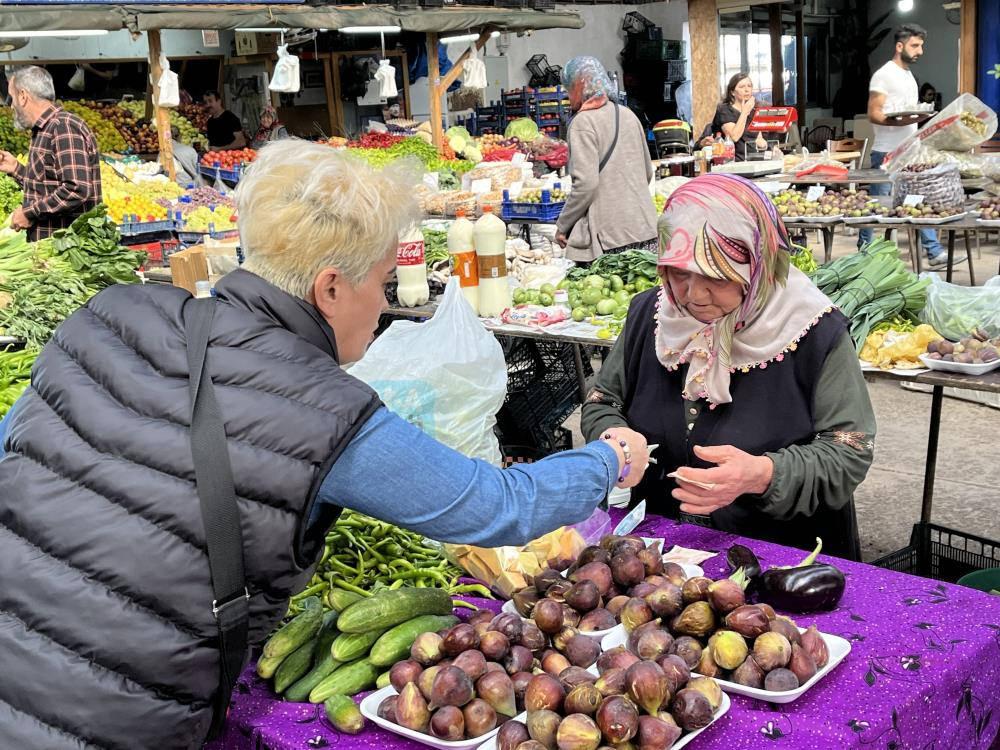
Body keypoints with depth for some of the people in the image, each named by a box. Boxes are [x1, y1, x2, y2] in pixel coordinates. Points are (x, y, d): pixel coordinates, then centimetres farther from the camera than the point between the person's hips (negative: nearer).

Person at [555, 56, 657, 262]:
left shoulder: (583, 123, -9)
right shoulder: (628, 115, 13)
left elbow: (586, 183, -17)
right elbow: (647, 172, 20)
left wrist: (562, 226, -7)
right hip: (645, 230, 7)